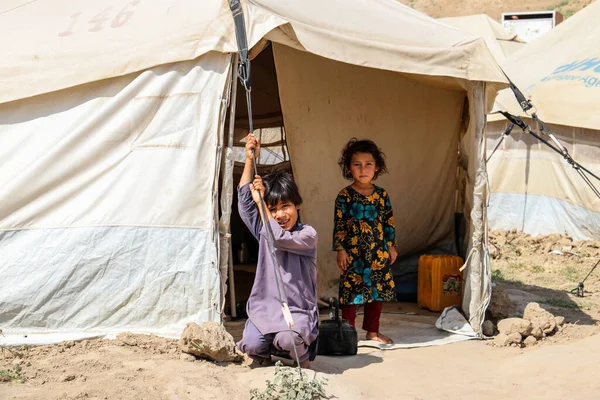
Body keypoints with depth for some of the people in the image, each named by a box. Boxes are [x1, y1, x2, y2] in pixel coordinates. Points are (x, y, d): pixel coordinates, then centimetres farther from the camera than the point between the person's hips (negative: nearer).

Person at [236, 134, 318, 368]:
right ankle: (264, 355, 18)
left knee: (287, 339, -33)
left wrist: (260, 201, -11)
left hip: (297, 309, -4)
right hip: (264, 306, 4)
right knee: (250, 345, -20)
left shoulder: (308, 234, -4)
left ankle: (302, 358, 4)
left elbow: (280, 237, -20)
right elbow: (244, 200, 4)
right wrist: (250, 160, -2)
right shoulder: (264, 230, 10)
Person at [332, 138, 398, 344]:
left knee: (378, 291, 10)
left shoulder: (382, 195, 4)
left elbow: (389, 222, 10)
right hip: (353, 254, -4)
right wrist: (340, 249, -10)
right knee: (351, 291, 0)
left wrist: (391, 246, 9)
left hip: (378, 253, 4)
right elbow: (339, 225, -6)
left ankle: (372, 331, 24)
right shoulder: (344, 196, -7)